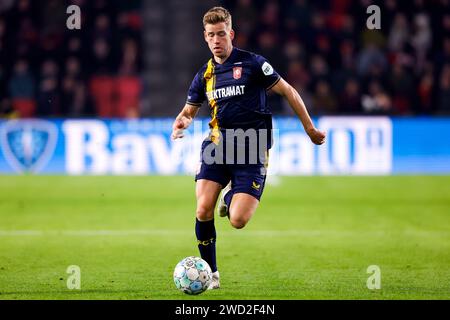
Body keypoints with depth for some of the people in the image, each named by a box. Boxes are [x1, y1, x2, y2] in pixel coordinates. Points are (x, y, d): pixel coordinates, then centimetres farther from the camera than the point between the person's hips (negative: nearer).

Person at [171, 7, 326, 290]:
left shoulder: (252, 64, -4)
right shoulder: (205, 74, 11)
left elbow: (288, 92, 3)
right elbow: (190, 109, 24)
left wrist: (310, 129, 3)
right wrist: (182, 122, -1)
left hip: (252, 150, -4)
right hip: (218, 144, 4)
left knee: (238, 220, -15)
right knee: (204, 210, -16)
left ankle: (231, 196, 24)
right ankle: (210, 273, 3)